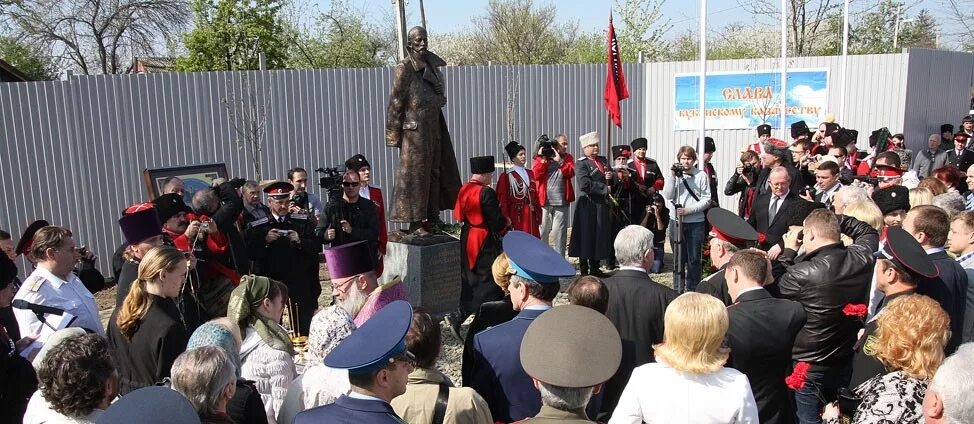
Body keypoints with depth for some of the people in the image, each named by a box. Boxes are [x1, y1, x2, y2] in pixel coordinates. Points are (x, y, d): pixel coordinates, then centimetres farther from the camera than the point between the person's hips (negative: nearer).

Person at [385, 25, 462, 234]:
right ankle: (414, 222, 3)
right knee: (414, 173, -3)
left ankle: (433, 216, 22)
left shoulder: (431, 66, 13)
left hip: (434, 128, 8)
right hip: (415, 129, -8)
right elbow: (395, 102, -10)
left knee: (435, 171, 11)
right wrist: (395, 136, -13)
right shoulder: (404, 68, -8)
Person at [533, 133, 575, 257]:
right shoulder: (541, 157, 6)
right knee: (542, 232, 5)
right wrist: (542, 158, -11)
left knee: (559, 232, 2)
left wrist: (559, 160, -12)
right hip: (544, 201, -1)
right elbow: (535, 174, -7)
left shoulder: (568, 158, 12)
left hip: (561, 202, 1)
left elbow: (571, 172, -5)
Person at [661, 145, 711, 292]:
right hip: (676, 221, 2)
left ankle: (692, 291, 11)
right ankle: (677, 289, 17)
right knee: (678, 258, 8)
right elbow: (667, 196, -5)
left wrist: (689, 210, -14)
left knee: (693, 259, 3)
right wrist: (673, 176, -13)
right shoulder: (673, 174, 6)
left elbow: (706, 200, -3)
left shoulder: (701, 175, 0)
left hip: (695, 222, -2)